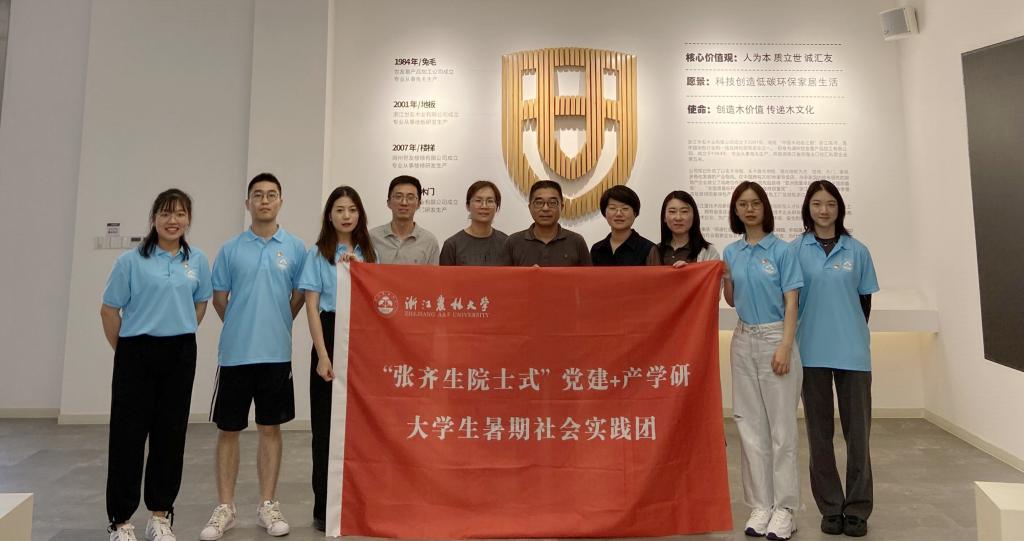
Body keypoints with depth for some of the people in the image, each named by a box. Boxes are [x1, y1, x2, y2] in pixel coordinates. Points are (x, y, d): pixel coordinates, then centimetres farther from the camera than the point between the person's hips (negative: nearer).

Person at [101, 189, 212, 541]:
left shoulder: (198, 261, 4)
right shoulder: (131, 261, -6)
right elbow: (109, 310, 0)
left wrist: (180, 339, 12)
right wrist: (124, 351, 4)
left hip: (180, 356, 3)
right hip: (137, 354, -3)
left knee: (170, 435, 9)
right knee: (128, 435, 2)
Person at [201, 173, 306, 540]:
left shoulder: (295, 248, 1)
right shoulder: (230, 249, 2)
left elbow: (299, 295, 7)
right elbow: (219, 297, 9)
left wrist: (276, 327, 10)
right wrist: (241, 329, 12)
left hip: (276, 353, 0)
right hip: (235, 352, 0)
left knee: (270, 428, 9)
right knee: (228, 430, 7)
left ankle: (267, 505, 20)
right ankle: (225, 508, 20)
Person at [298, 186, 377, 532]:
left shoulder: (368, 253, 11)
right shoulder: (318, 254, 1)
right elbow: (312, 308, -5)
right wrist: (323, 355, -13)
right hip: (331, 335, -3)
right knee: (327, 425, 3)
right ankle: (324, 508, 14)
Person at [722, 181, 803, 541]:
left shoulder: (781, 250, -3)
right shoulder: (731, 253, 10)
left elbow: (791, 303, -7)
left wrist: (785, 347, -15)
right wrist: (723, 278, -4)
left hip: (776, 338, -4)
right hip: (744, 340, 4)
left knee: (781, 425, 0)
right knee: (750, 425, 7)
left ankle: (784, 508, 9)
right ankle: (760, 505, 16)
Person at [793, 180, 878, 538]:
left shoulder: (857, 251, 5)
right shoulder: (796, 250, 3)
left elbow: (865, 300, 10)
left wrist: (850, 334, 9)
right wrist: (796, 339, 2)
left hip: (852, 351, 1)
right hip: (812, 352, 0)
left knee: (857, 430, 5)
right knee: (819, 432, 7)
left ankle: (857, 508, 19)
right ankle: (830, 507, 20)